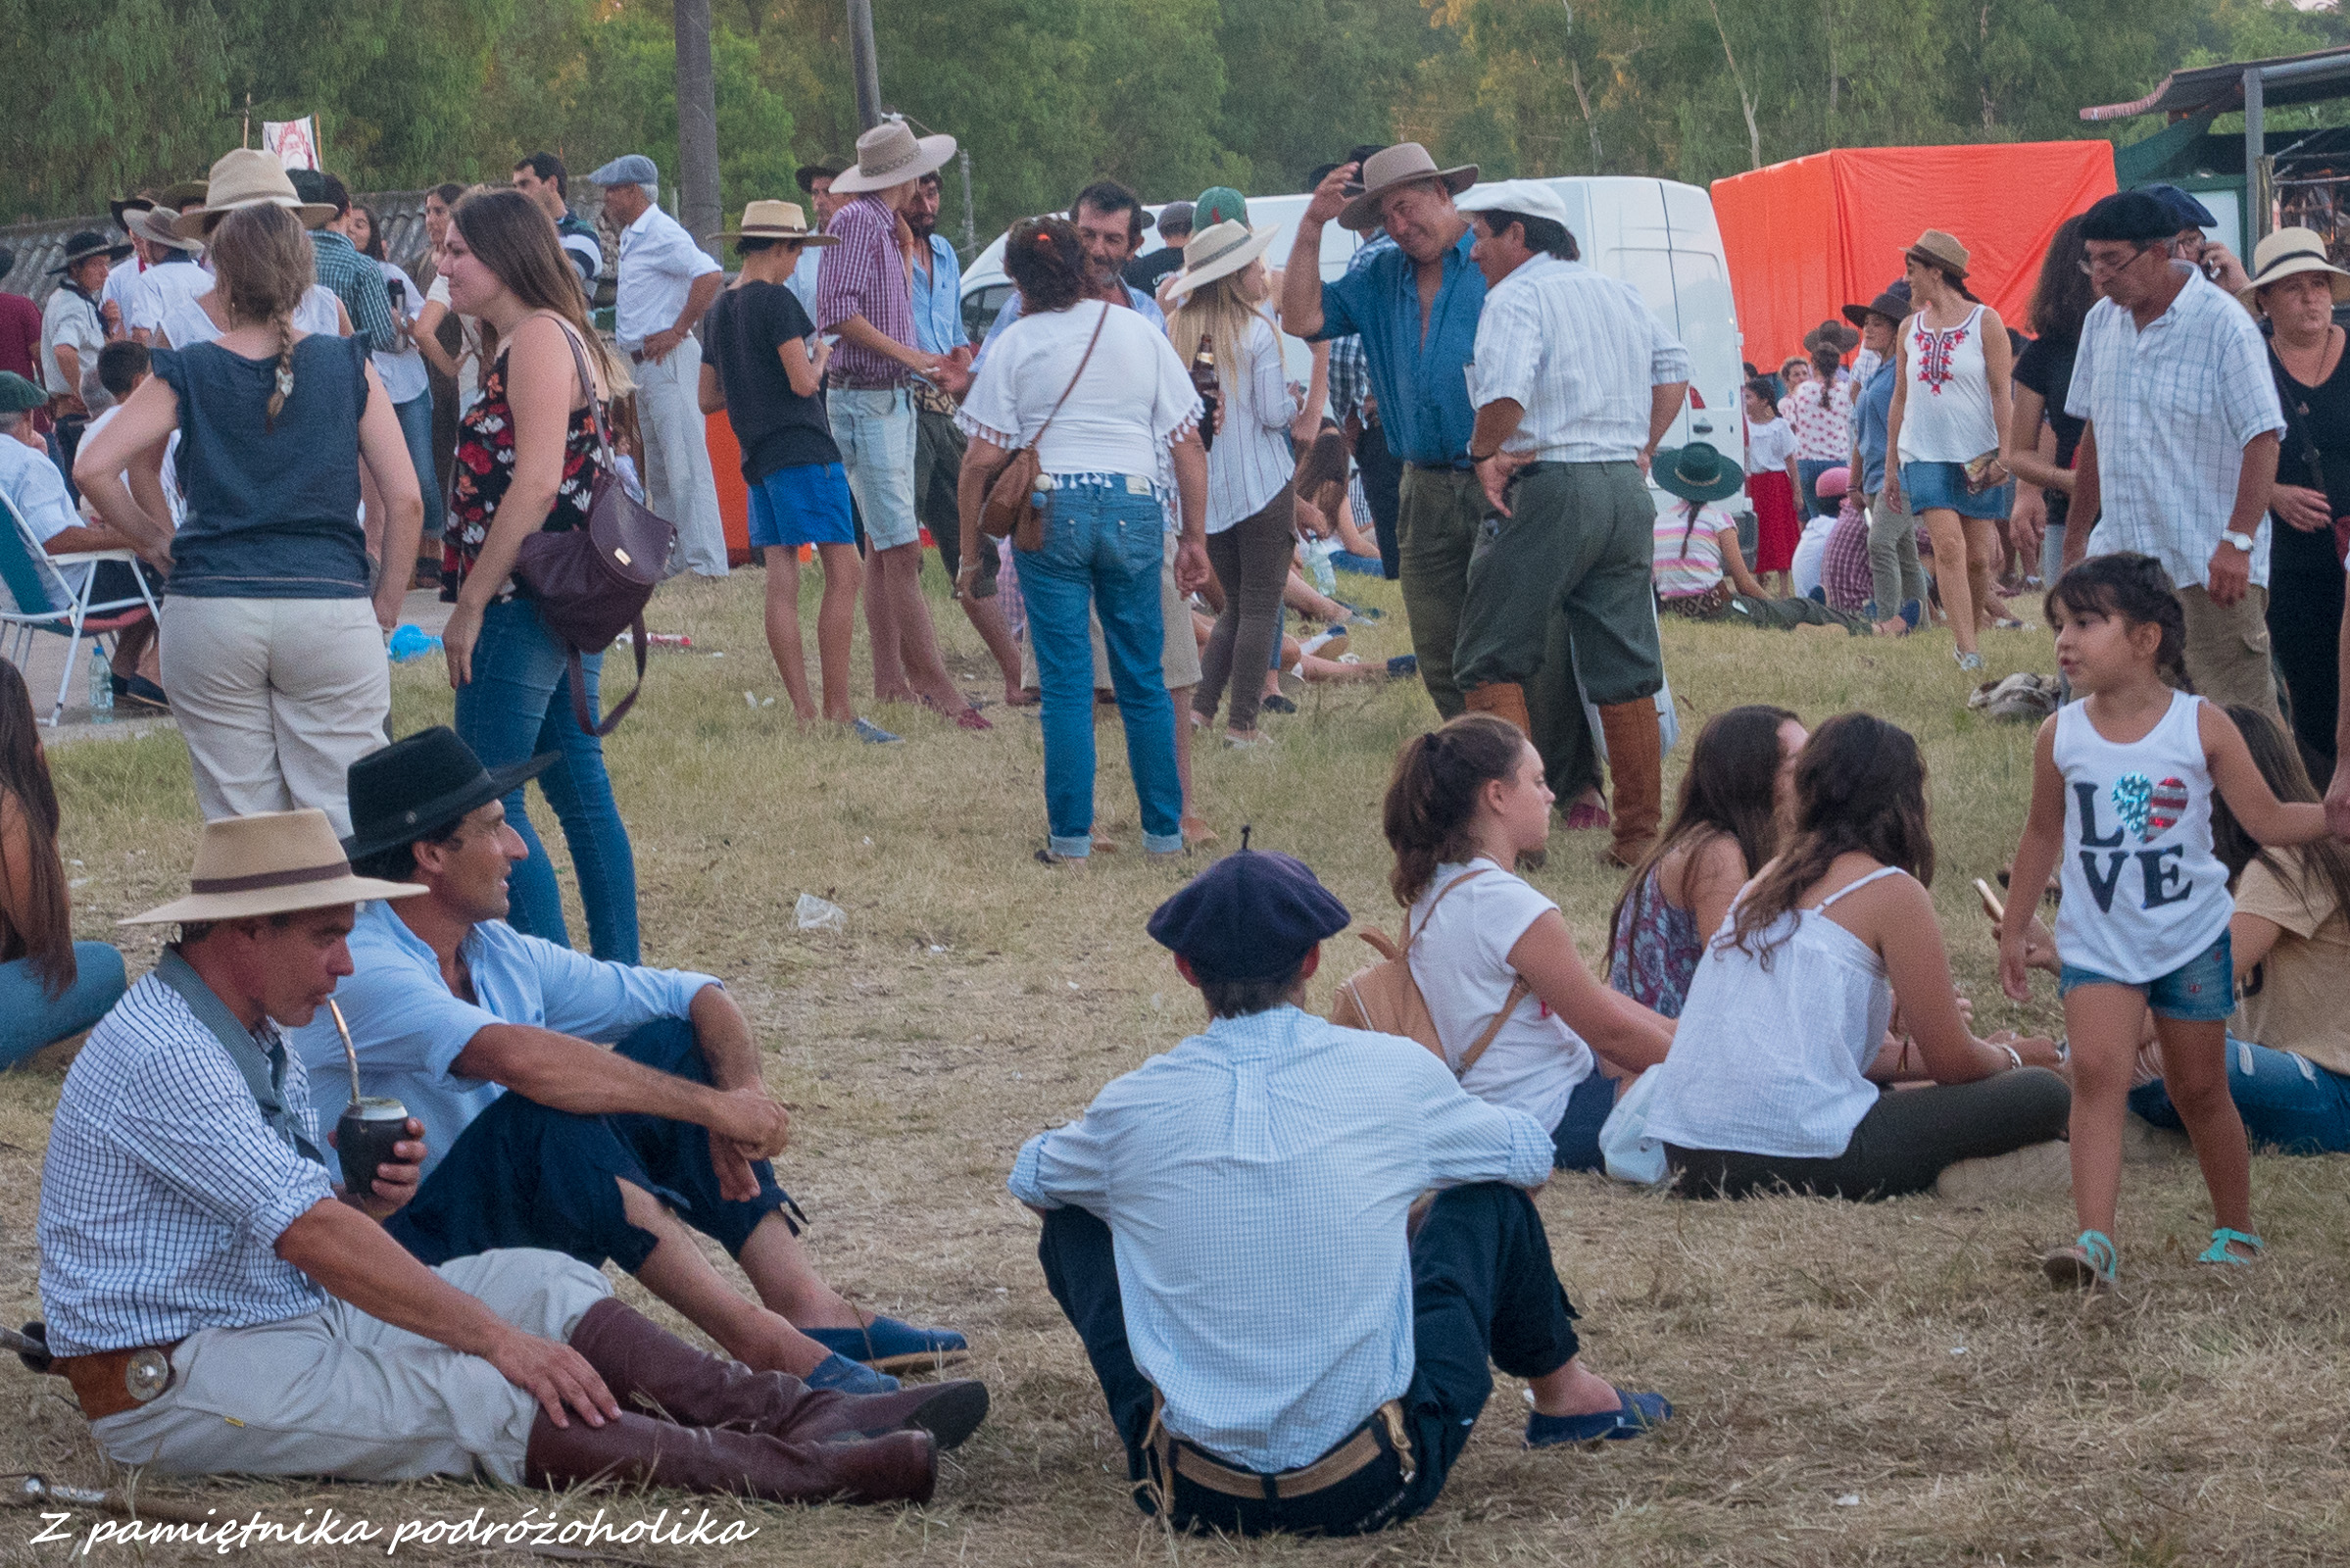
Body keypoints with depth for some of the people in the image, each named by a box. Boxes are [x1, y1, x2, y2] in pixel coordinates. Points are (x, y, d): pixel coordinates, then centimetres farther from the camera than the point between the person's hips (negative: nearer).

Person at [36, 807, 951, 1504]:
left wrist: (369, 1200, -7)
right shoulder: (163, 1055, -20)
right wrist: (497, 1337, -26)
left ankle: (796, 1414, -16)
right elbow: (315, 1240, -26)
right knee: (472, 1396, -28)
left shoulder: (252, 1037, 14)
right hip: (172, 1381, -10)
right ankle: (792, 1473, -36)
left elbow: (320, 1224, 18)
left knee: (540, 1280, -2)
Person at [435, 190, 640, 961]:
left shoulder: (539, 339, -14)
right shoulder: (541, 339, 17)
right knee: (581, 790, 12)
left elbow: (536, 485, -21)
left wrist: (470, 606, -18)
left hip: (526, 604, -10)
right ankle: (618, 975, 16)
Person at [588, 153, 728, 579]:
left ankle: (706, 561, -13)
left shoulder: (662, 234, -14)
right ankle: (673, 559, 16)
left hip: (667, 359, -11)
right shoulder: (631, 237, 17)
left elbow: (711, 276, -27)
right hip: (640, 362, 11)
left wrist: (678, 331, -21)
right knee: (657, 469, 12)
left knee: (684, 463, -11)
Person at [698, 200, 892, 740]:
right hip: (802, 450, -9)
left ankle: (803, 711, 1)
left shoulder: (720, 309, 15)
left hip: (757, 455, 9)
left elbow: (708, 399, 20)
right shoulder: (776, 300, -10)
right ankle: (838, 707, -13)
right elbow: (803, 382, -16)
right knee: (844, 573, -8)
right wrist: (820, 356, 3)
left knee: (781, 583, 4)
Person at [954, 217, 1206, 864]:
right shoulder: (1139, 331, 8)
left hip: (1050, 511, -2)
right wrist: (1195, 538, 13)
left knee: (1066, 682, 2)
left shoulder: (1014, 344, 1)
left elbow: (982, 459, -3)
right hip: (1135, 508, 2)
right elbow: (1187, 445, 7)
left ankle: (1071, 835, 1)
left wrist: (971, 553, 6)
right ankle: (1164, 830, 14)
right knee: (1144, 680, 10)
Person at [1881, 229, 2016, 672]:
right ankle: (1968, 652, -20)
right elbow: (1900, 398, 15)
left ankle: (1971, 636, 20)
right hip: (1923, 453, 2)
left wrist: (2005, 454, -12)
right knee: (1948, 545, -15)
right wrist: (1890, 465, 13)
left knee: (1977, 556, 1)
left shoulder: (1985, 322, -1)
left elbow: (2002, 394, -3)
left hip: (1977, 454, -2)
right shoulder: (1910, 328, 10)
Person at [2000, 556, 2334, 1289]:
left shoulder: (2201, 727, -9)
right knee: (2097, 1071, -19)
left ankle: (2237, 1232, 30)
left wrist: (2333, 813, -22)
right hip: (2096, 944, 1)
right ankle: (2095, 1241, -26)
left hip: (2191, 939, -1)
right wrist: (2013, 929, 16)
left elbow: (2267, 819, -5)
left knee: (2199, 1090, 10)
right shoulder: (2061, 736, -3)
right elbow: (2043, 835, 10)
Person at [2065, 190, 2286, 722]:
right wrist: (2078, 531, 20)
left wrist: (2237, 541, -23)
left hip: (2210, 565, -6)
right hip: (2121, 556, 6)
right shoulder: (2101, 322, 10)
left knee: (2241, 711, -7)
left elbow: (2262, 438, -15)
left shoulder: (2223, 324, -11)